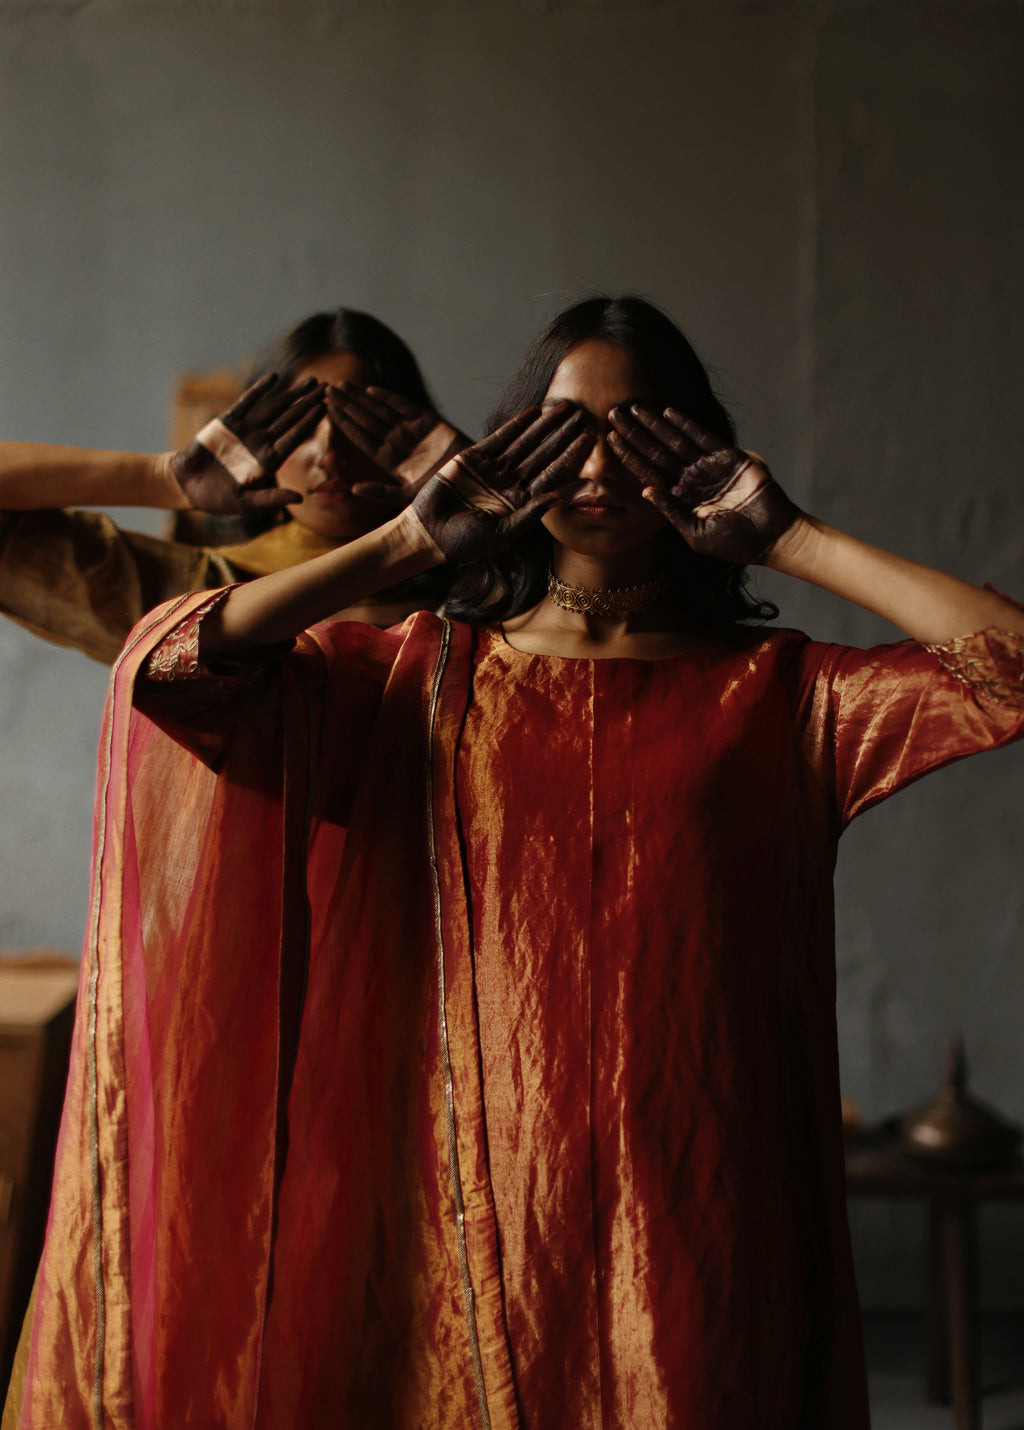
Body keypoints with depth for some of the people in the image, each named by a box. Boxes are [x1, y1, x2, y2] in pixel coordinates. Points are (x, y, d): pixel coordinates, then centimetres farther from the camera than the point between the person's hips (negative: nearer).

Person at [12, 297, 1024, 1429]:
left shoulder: (779, 694, 3)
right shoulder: (423, 677, 5)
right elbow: (163, 662, -8)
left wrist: (787, 539, -6)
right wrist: (410, 541, -7)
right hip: (487, 1201, 0)